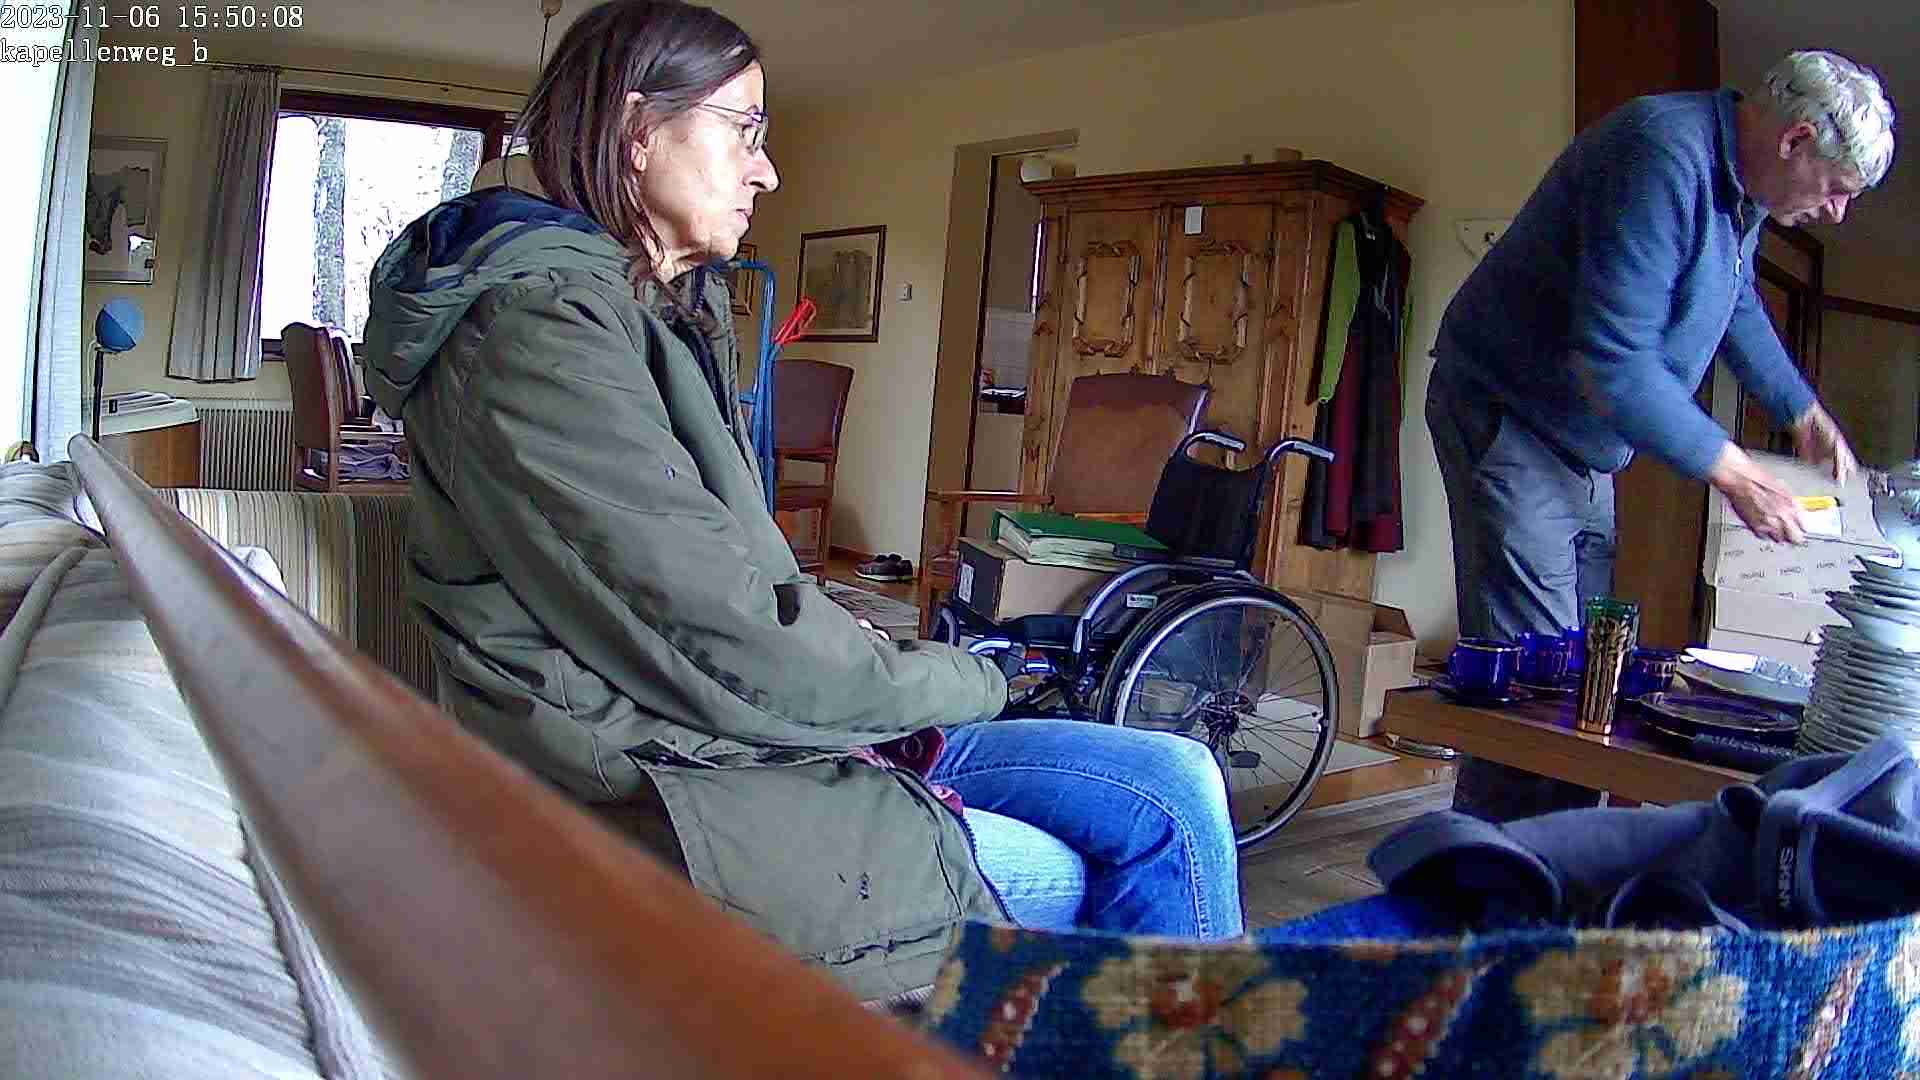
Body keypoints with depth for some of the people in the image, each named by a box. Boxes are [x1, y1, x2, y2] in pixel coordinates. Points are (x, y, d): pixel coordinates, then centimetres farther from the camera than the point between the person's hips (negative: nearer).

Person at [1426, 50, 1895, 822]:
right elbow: (1613, 359, -31)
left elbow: (1736, 304, 26)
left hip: (1586, 449, 10)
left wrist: (1804, 413, 20)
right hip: (1510, 421, -10)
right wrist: (1733, 474, -23)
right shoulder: (1660, 157, -25)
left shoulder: (1741, 182, 6)